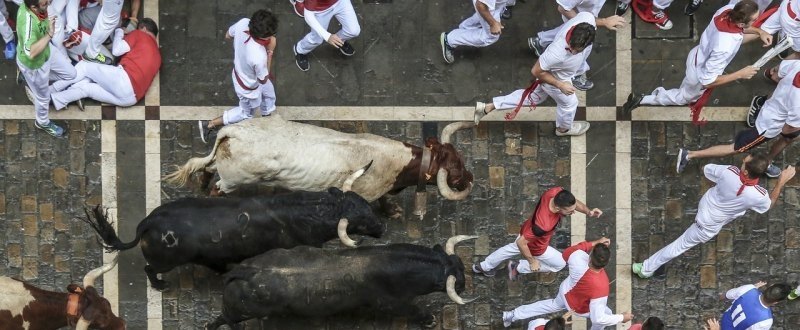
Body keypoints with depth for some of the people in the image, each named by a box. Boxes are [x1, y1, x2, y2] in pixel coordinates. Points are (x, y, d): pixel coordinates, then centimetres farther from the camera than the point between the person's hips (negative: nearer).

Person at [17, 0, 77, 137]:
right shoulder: (28, 21, -46)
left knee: (70, 73, 21)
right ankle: (43, 123, 50)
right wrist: (49, 34, -49)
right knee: (43, 97, 19)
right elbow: (30, 53, -53)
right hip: (33, 65, -7)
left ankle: (32, 81, 36)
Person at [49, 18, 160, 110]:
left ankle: (51, 91, 4)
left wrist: (119, 32, 23)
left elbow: (117, 51, 3)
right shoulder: (157, 54, 32)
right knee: (84, 86, 11)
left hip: (125, 79, -7)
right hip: (132, 97, 7)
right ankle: (55, 100, -9)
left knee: (84, 66, 6)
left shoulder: (140, 34, 13)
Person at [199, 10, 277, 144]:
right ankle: (209, 124, 37)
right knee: (245, 113, 27)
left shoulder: (243, 23, -32)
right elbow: (263, 79, -24)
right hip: (248, 87, -7)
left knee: (269, 94, 34)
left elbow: (228, 35, -7)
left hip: (239, 71, 7)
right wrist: (270, 51, -27)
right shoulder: (259, 57, -48)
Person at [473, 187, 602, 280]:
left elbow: (574, 202, -10)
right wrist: (532, 261, -21)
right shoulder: (544, 225, -50)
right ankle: (518, 267, 30)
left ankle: (483, 267, 60)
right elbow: (521, 242, -36)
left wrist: (589, 212, -27)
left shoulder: (556, 192, -33)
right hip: (535, 246, -7)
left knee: (512, 249, 36)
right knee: (560, 263, 20)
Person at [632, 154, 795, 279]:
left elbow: (705, 169, -10)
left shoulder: (729, 172, -34)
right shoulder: (758, 196, -36)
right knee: (682, 244, 14)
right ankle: (647, 268, 26)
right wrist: (782, 181, -10)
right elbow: (769, 205, -7)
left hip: (707, 203, 3)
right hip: (710, 224, -3)